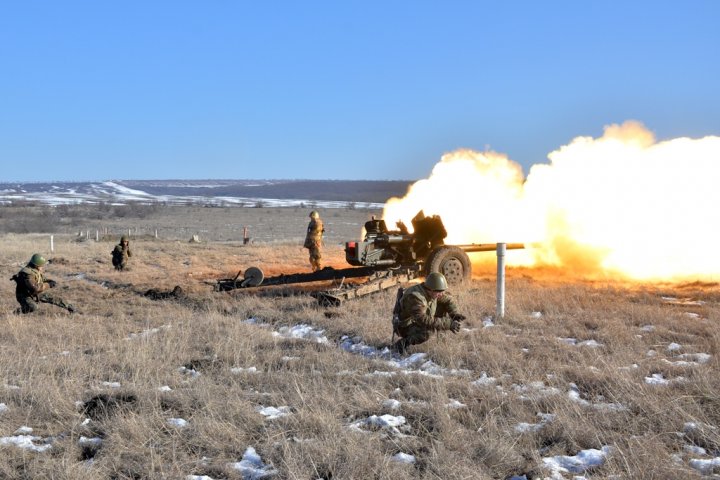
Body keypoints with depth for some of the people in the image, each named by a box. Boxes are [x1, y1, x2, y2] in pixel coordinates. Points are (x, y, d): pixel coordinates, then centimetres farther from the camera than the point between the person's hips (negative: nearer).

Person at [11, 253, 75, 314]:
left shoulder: (36, 270, -2)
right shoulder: (28, 273, -31)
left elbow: (42, 279, 15)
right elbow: (35, 288, -37)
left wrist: (50, 281, -6)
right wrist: (49, 285, -29)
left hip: (35, 294, 9)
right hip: (24, 296, -9)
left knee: (52, 298, 10)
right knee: (33, 307, -37)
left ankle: (67, 306, 27)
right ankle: (18, 311, -15)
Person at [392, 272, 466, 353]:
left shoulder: (432, 291, -9)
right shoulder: (415, 297, -34)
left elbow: (448, 299, 7)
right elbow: (423, 320, -41)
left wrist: (455, 314, -12)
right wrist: (448, 324, -40)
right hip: (406, 326, -8)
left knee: (444, 307, 3)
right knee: (425, 332, -38)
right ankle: (402, 343, -18)